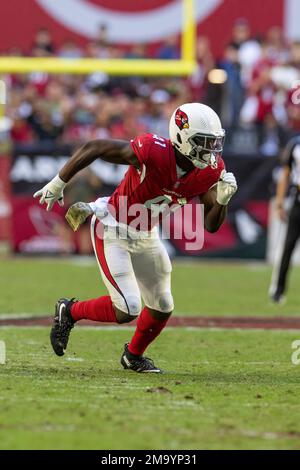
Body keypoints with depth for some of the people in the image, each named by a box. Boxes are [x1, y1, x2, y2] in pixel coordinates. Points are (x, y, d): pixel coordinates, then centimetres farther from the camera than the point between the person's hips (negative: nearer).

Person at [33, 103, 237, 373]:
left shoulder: (210, 172, -12)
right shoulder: (154, 153, -32)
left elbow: (211, 225, -6)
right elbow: (94, 148, -23)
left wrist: (222, 199, -27)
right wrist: (58, 183, -14)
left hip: (145, 237, 7)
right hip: (113, 230, -7)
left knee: (162, 307, 11)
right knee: (127, 310, -14)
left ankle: (134, 356, 38)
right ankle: (70, 312, 12)